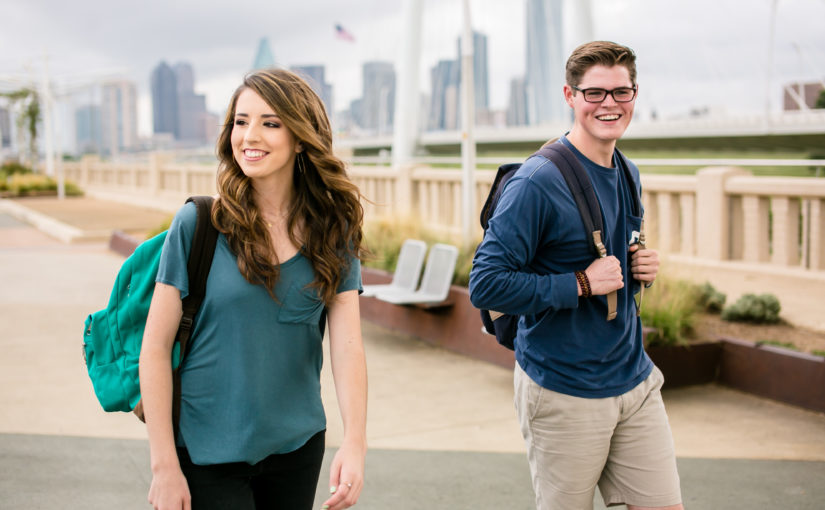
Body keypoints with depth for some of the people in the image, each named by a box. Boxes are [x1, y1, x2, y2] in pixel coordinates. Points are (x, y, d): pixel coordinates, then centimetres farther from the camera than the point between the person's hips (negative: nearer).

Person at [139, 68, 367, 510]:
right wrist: (164, 465, -11)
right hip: (208, 451, -3)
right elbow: (155, 349, -8)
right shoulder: (197, 224, -9)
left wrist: (355, 441, -24)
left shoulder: (333, 230, -2)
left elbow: (347, 344, -10)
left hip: (298, 446, 3)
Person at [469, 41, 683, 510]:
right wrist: (581, 284, -23)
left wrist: (643, 269, 1)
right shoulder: (538, 182, -17)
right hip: (564, 395, -7)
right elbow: (486, 285, -21)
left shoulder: (628, 175, 9)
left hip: (635, 381, 7)